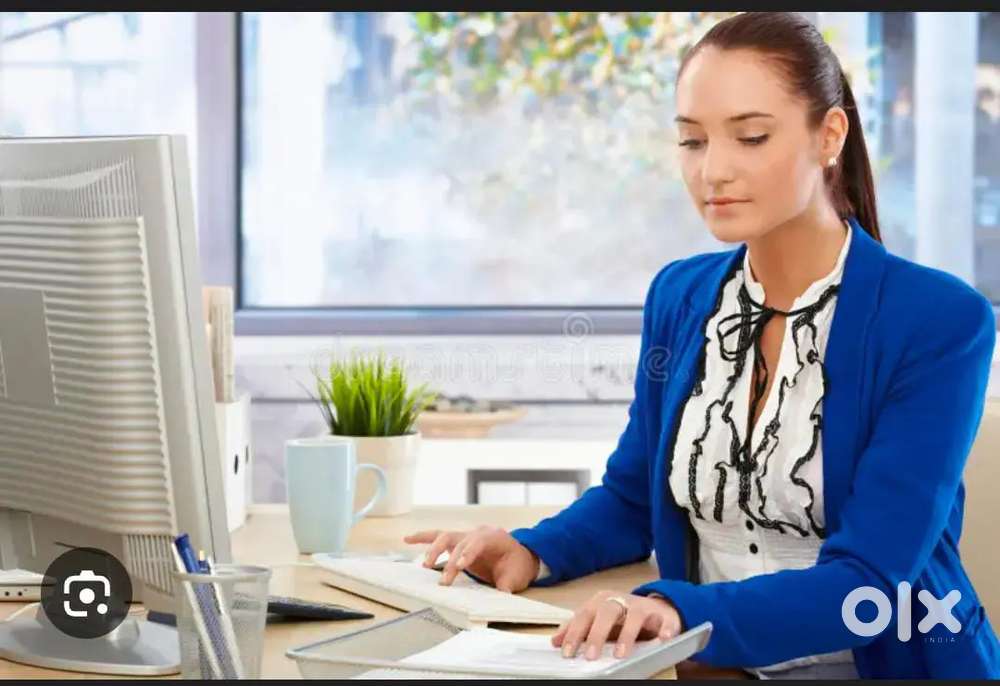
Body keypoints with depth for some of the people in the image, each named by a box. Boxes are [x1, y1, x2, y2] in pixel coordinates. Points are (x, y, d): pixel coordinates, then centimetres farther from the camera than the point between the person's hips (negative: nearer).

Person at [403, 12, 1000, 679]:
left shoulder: (941, 320, -13)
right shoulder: (679, 296, 4)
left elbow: (871, 580, -19)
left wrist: (681, 610, -34)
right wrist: (532, 551, -6)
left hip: (884, 664, -3)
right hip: (711, 664, 4)